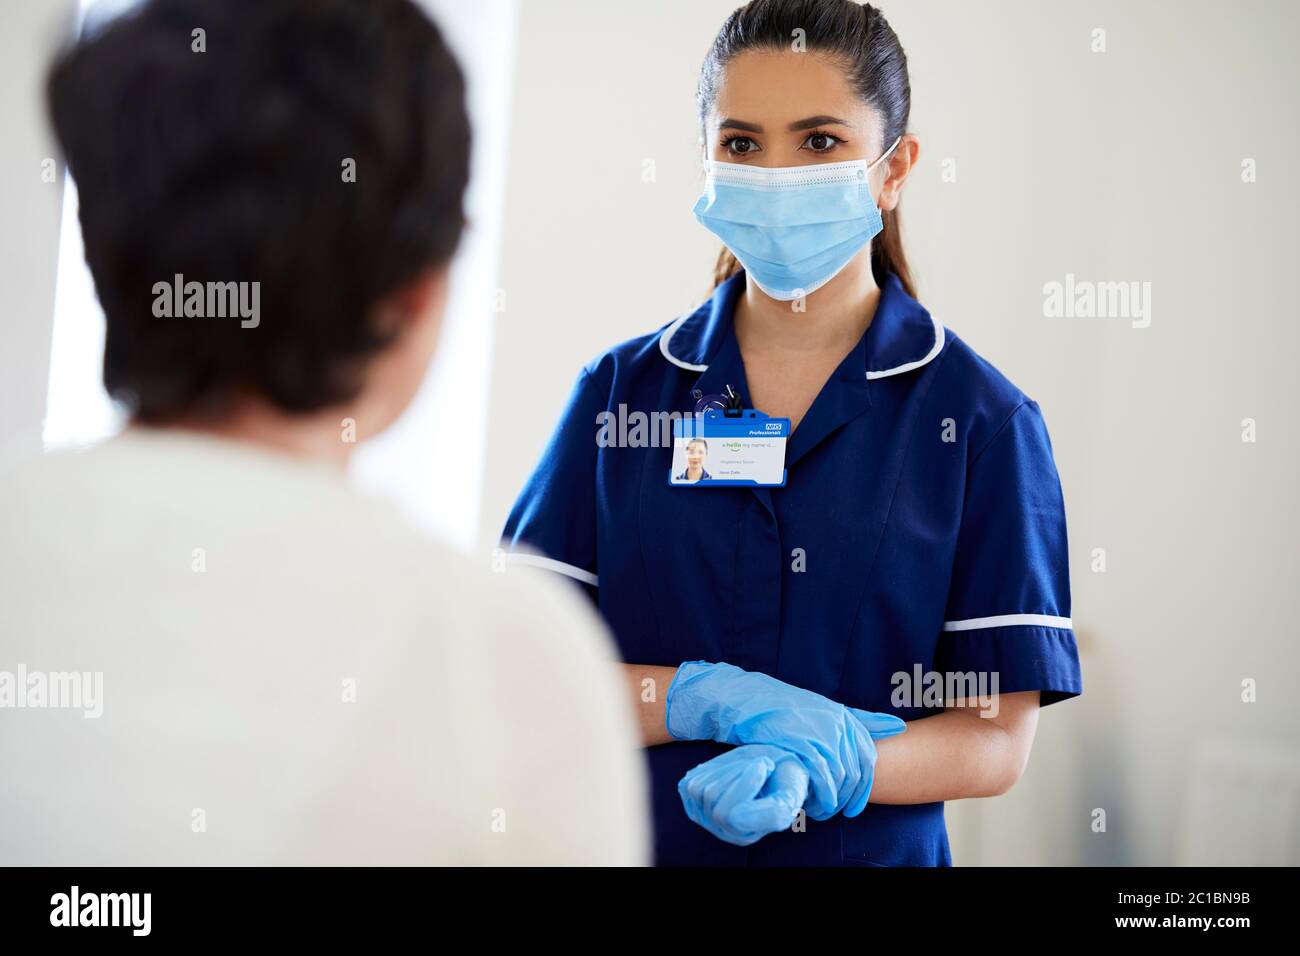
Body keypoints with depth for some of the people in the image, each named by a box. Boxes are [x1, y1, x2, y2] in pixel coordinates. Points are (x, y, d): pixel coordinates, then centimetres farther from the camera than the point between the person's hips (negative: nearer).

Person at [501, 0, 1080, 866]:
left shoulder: (981, 421, -7)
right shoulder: (622, 390, -2)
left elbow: (996, 734, -9)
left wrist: (818, 770, -26)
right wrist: (712, 699, -21)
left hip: (868, 849, -1)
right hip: (627, 835, 2)